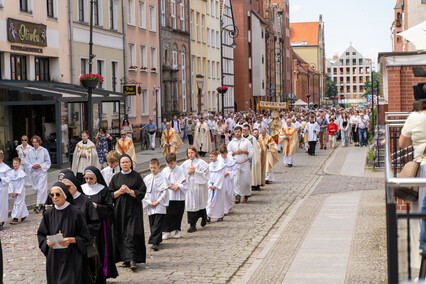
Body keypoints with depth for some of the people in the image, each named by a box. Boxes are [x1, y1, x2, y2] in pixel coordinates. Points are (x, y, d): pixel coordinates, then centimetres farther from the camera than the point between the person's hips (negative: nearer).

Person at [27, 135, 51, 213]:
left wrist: (40, 166, -13)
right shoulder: (30, 152, 7)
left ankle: (38, 205, -16)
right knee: (36, 188, 9)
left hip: (42, 172, -4)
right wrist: (32, 166, -10)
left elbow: (48, 162, 1)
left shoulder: (44, 150, -1)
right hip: (34, 172, 4)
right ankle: (42, 204, 22)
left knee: (41, 188, -12)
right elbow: (28, 163, 10)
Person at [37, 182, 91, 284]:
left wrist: (71, 240, -18)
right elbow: (41, 234, 12)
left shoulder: (75, 213, -7)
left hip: (71, 258, -4)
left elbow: (85, 237, -2)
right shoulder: (48, 214, 4)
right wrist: (47, 242, -9)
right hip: (53, 259, 4)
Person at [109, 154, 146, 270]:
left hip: (133, 209, -3)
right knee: (121, 235, 3)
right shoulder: (116, 178, 10)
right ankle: (126, 258, 12)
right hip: (120, 210, 3)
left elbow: (142, 192, -3)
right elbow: (110, 194, 8)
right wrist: (120, 191, -9)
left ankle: (132, 259, -15)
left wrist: (129, 191, -14)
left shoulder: (136, 176, 2)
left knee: (132, 234, -11)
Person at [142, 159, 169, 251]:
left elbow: (165, 192, -7)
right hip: (150, 206, 4)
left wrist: (157, 202, -11)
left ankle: (154, 242, -13)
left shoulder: (162, 178, -4)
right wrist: (149, 202, -3)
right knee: (152, 224, 9)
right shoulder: (146, 178, 7)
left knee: (157, 224, -10)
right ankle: (158, 240, 23)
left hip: (160, 206, -4)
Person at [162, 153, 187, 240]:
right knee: (168, 215, -2)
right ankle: (167, 231, 4)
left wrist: (178, 186, -15)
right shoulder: (165, 171, 5)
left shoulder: (180, 170, -2)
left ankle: (177, 230, 18)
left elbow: (185, 183, -1)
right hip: (168, 196, 1)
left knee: (177, 215, 5)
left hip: (179, 197, -1)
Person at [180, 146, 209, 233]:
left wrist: (195, 171, -15)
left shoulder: (201, 163, -3)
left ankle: (204, 218, 40)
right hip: (189, 186, 2)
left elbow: (204, 174, -9)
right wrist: (188, 173, -12)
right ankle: (192, 225, -1)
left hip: (199, 186, -2)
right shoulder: (185, 164, 6)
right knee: (190, 205, -3)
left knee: (200, 204, 11)